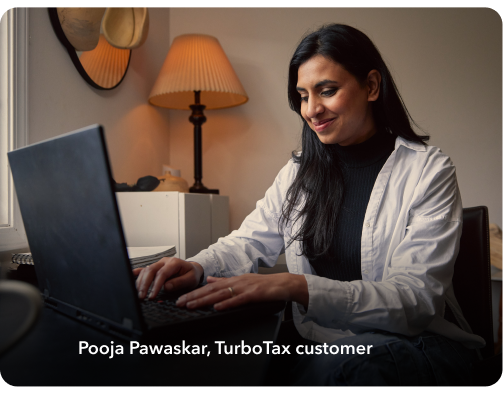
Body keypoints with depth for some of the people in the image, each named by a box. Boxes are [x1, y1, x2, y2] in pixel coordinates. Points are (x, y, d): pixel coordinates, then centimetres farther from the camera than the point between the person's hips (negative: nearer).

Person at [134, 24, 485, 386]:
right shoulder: (299, 171, 9)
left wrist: (297, 287, -32)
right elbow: (249, 242, 7)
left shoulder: (429, 170, -7)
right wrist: (197, 267, -16)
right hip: (318, 343, 4)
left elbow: (416, 297, -17)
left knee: (339, 365, -38)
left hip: (414, 344, -3)